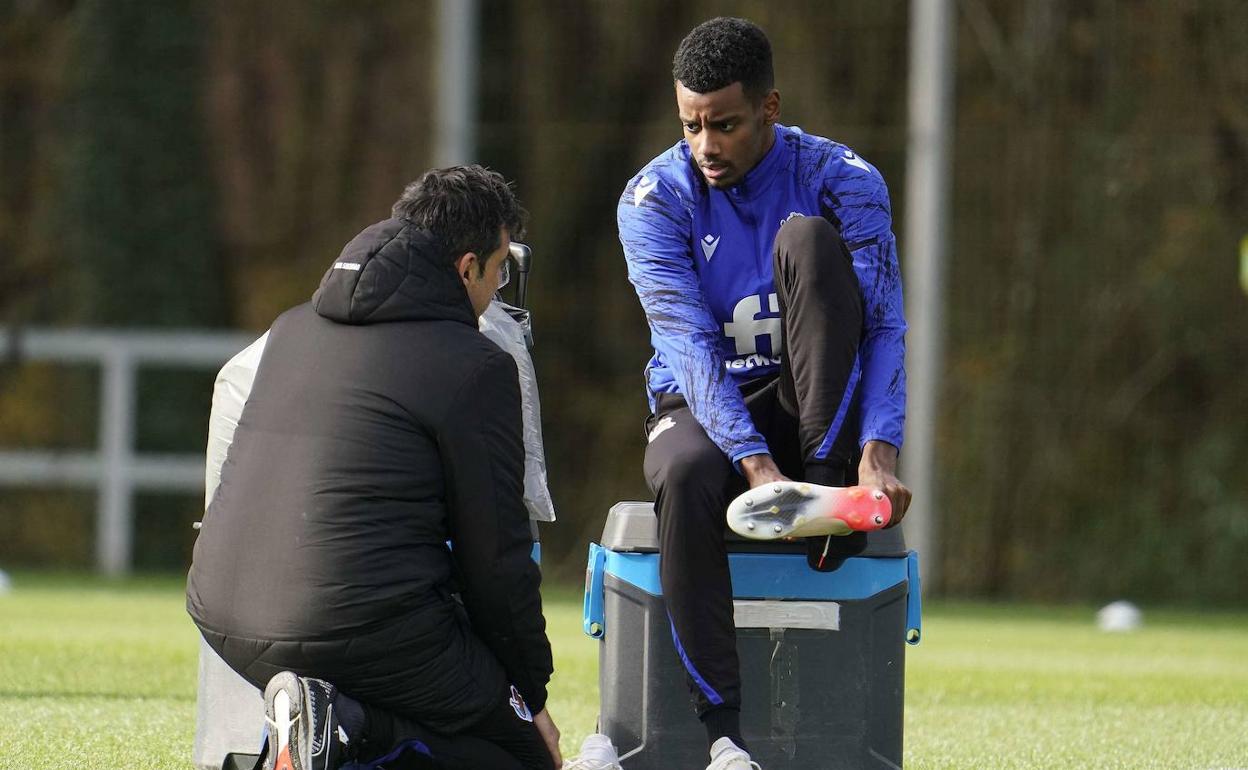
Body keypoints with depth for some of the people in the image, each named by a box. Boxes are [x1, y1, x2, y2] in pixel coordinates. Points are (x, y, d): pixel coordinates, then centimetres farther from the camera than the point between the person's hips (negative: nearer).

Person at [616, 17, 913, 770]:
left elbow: (884, 326, -15)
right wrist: (755, 463, -35)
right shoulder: (655, 199, -8)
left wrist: (880, 449, -33)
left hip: (814, 413, 0)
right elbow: (690, 346, -20)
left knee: (806, 236, -24)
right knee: (687, 475, -39)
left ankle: (828, 486, -28)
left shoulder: (843, 180, -7)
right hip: (703, 410, 0)